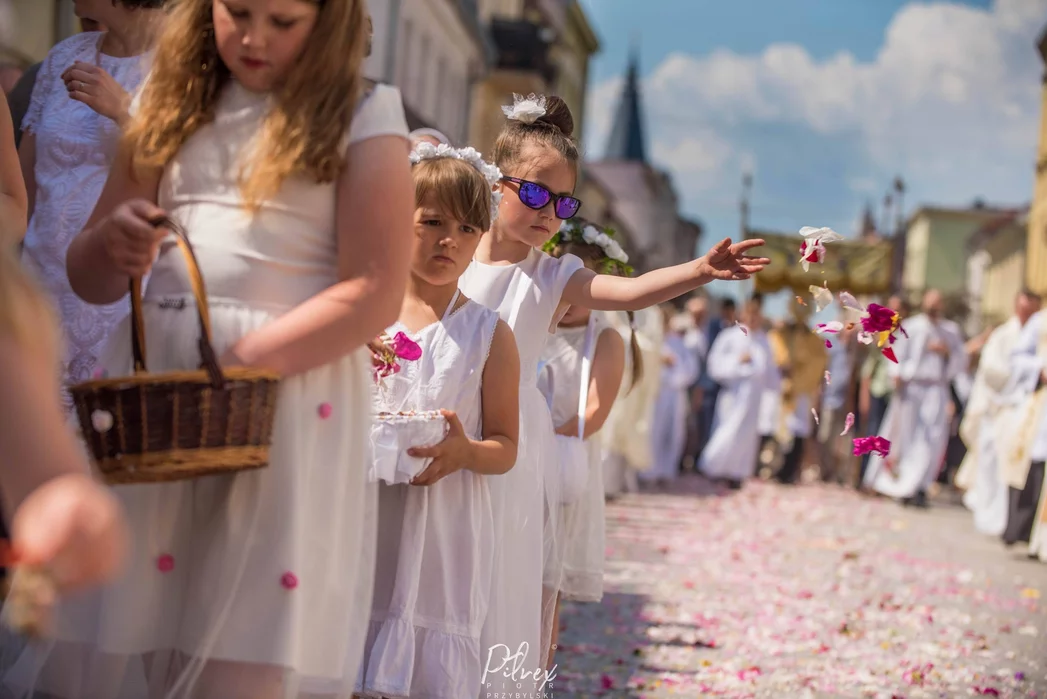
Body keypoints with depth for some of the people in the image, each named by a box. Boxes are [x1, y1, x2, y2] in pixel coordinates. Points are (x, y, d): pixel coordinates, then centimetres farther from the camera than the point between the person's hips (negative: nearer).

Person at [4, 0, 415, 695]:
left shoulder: (363, 116, 3)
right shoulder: (171, 107, 15)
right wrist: (111, 243, -8)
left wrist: (241, 361, -16)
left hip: (292, 383, -4)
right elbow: (91, 281, 15)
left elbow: (375, 294, -7)